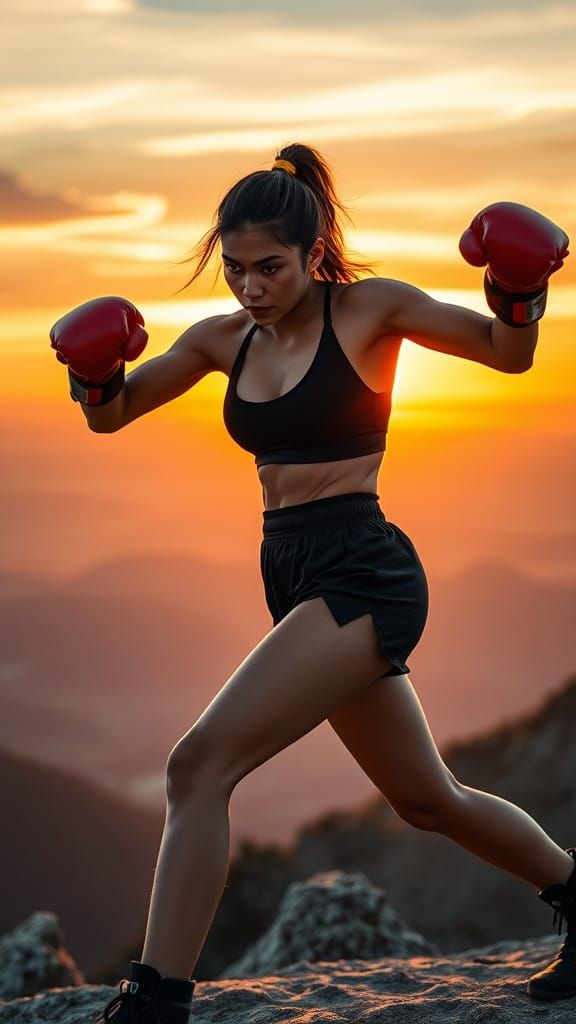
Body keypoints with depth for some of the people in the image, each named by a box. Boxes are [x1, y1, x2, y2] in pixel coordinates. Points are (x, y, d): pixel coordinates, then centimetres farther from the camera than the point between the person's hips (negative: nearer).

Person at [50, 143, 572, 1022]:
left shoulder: (368, 309, -6)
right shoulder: (225, 339, 11)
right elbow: (110, 415, 14)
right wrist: (94, 373, -8)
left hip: (364, 576, -8)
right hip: (294, 578, 8)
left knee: (200, 765, -19)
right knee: (428, 800, 20)